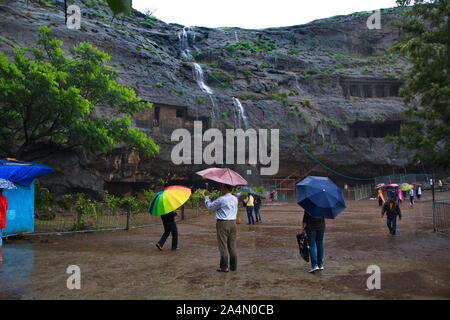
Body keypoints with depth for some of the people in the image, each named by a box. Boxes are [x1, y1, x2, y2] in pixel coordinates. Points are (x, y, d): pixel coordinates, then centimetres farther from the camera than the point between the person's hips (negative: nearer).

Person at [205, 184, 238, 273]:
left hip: (223, 223, -7)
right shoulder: (235, 199, 9)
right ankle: (233, 266, 16)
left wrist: (207, 196, 15)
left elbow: (210, 206, 0)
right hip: (233, 223, 7)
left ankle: (224, 267, 3)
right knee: (232, 246, 11)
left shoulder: (221, 199, -13)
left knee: (223, 246, 0)